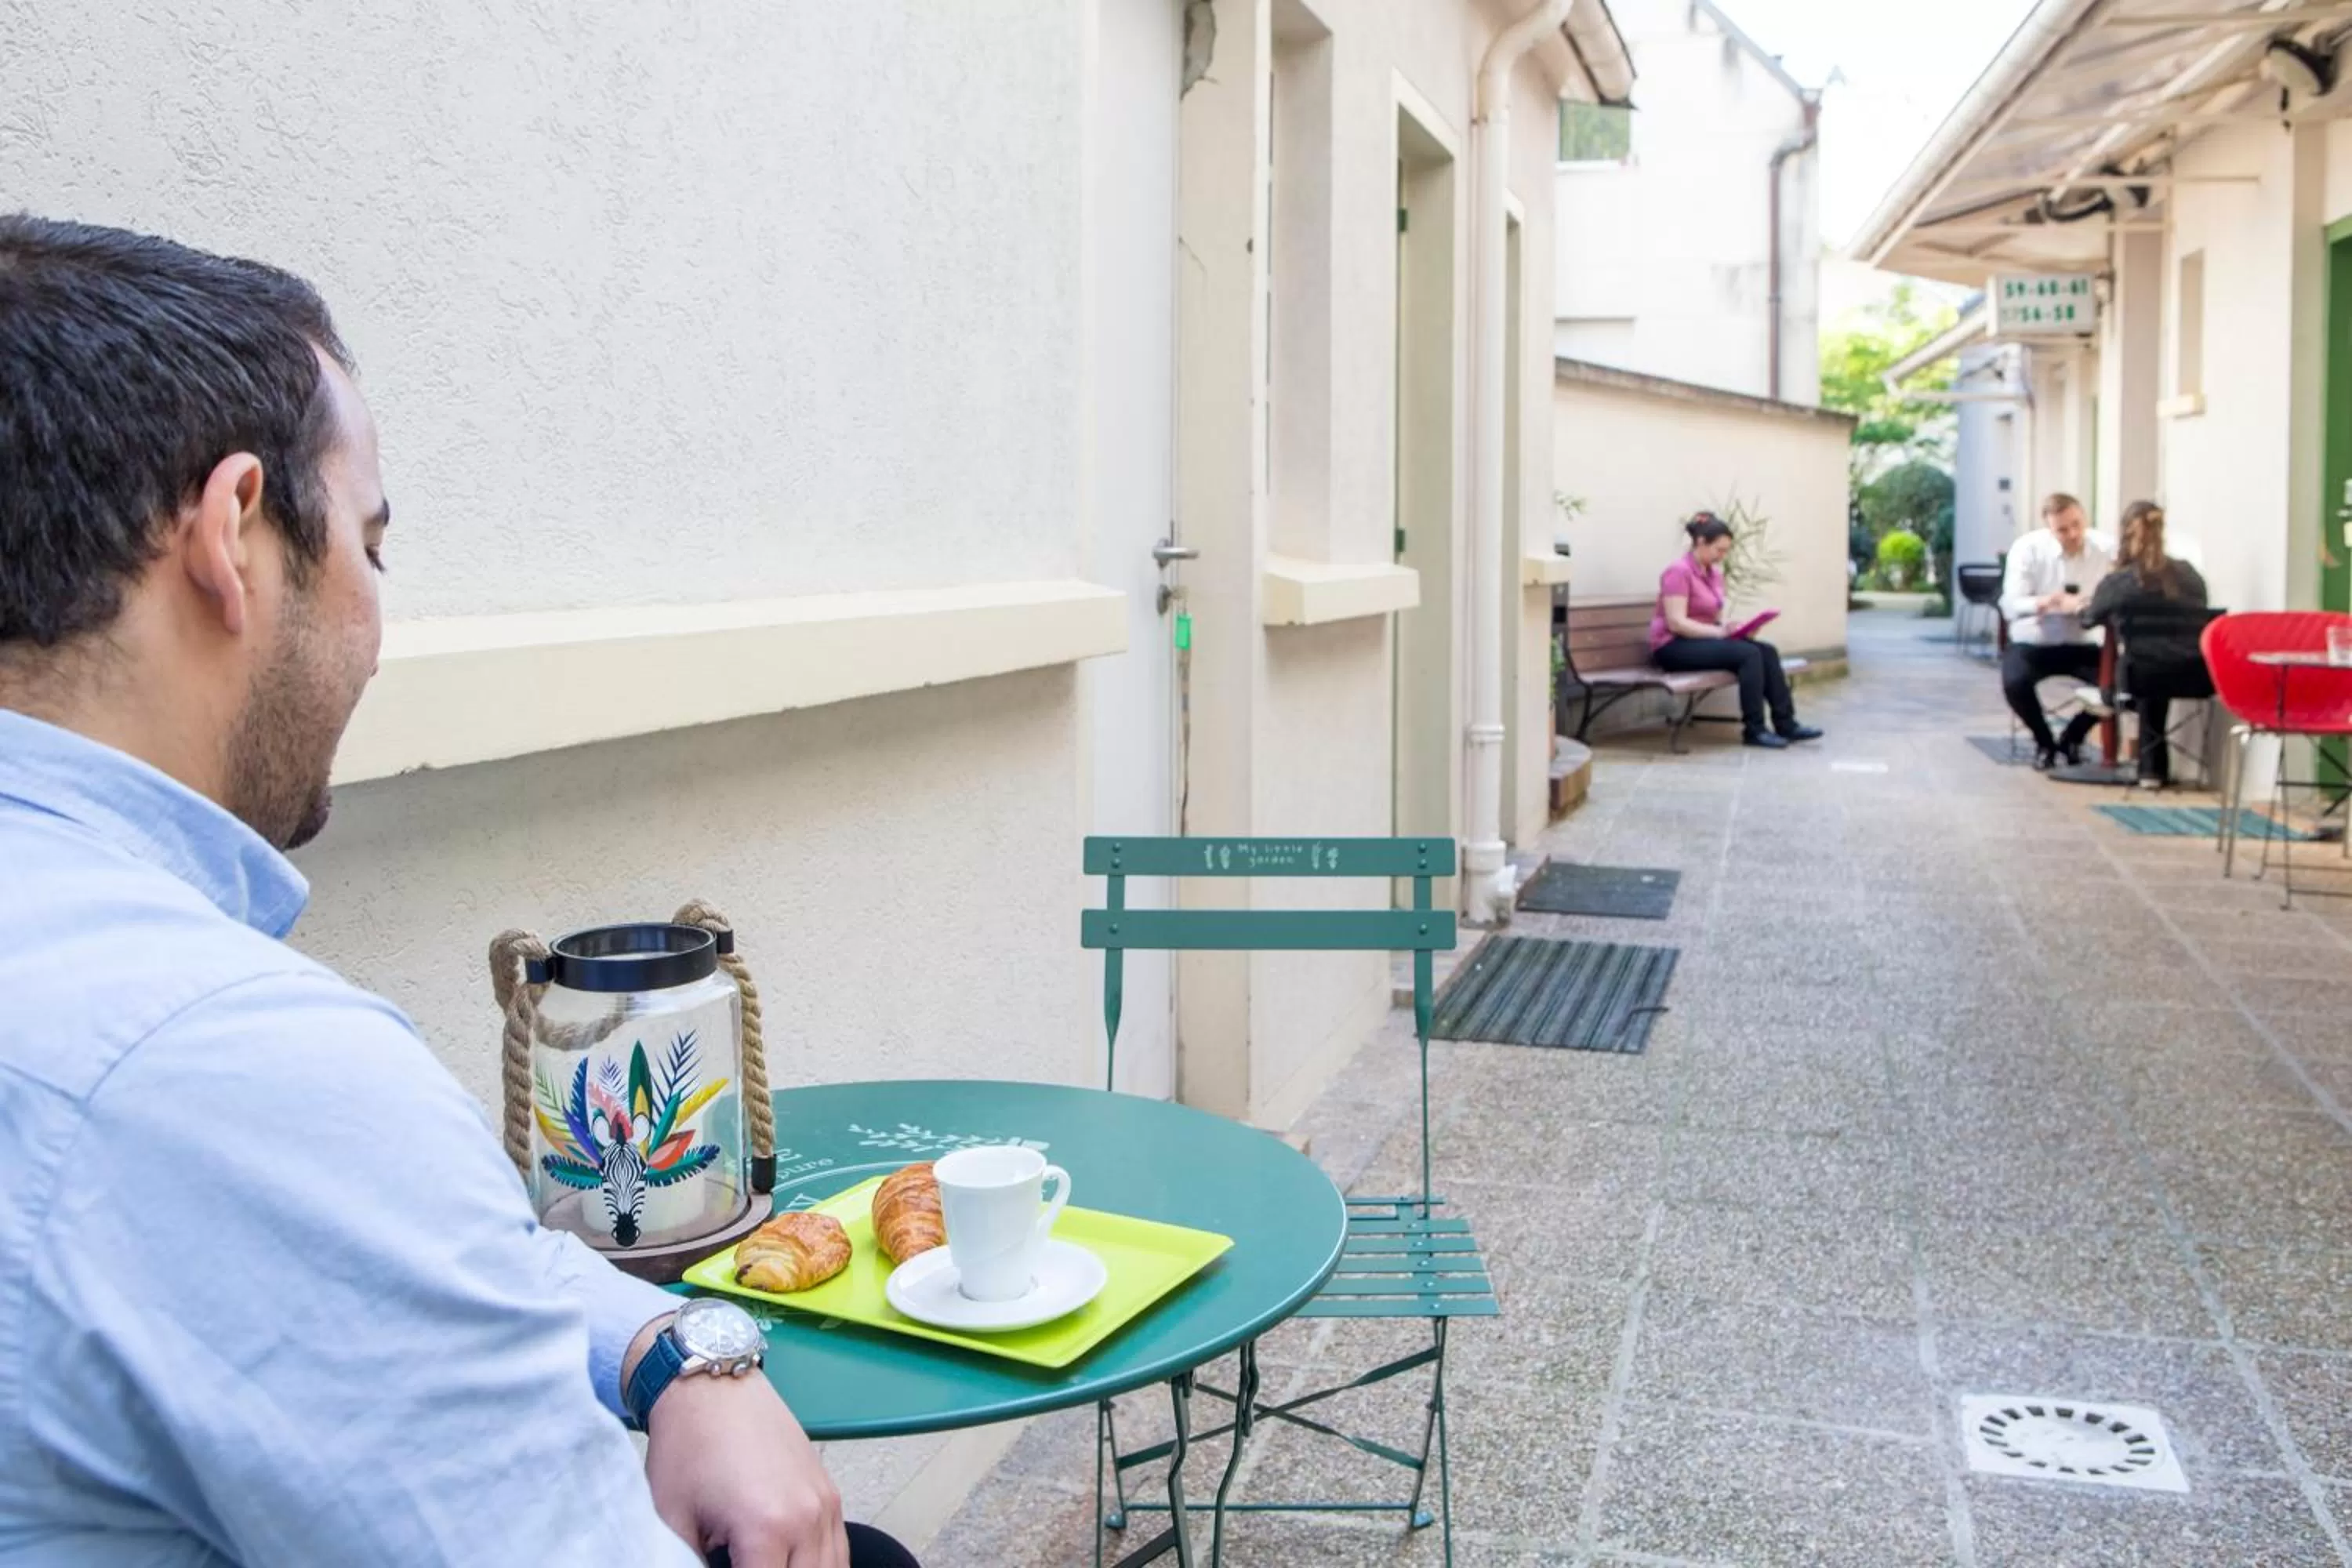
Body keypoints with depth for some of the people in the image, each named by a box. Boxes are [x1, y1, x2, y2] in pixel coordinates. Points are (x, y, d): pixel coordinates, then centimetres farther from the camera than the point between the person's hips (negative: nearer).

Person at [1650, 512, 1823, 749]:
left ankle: (1786, 724, -11)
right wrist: (1720, 632, -26)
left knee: (1767, 651, -12)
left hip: (1703, 640, 8)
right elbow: (1676, 623, -22)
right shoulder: (1679, 572, -14)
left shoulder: (1714, 573, 12)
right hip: (1674, 647, -8)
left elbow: (1715, 618, 17)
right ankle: (1754, 730, -19)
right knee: (1749, 654, -25)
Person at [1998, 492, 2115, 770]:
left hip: (2083, 644, 2)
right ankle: (2044, 742, 0)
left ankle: (2071, 738, 6)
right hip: (2032, 643, -2)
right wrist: (2044, 602, -38)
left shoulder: (2105, 549, -7)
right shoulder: (2027, 548, -11)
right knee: (2014, 683, -32)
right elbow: (2011, 605, -17)